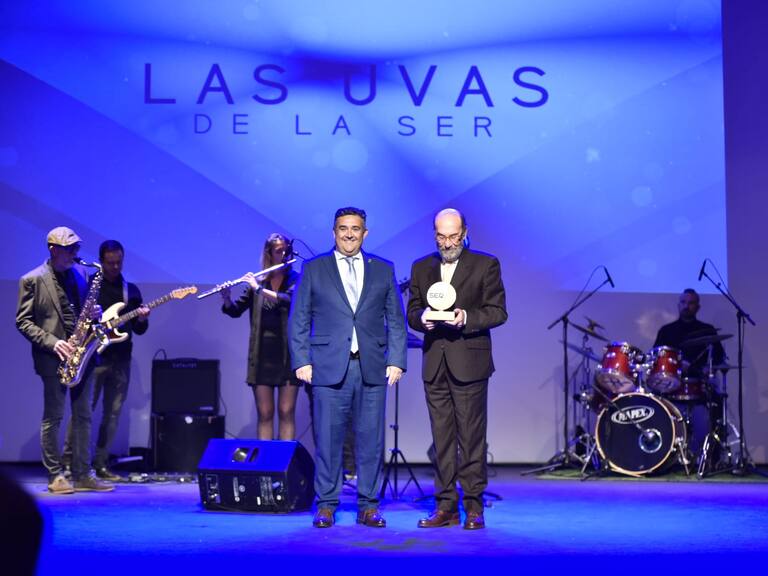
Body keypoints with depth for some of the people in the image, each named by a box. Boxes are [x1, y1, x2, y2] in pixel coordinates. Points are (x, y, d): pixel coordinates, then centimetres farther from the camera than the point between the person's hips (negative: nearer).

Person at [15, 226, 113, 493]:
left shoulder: (80, 274, 11)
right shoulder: (32, 280, -4)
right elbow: (23, 321, -6)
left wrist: (95, 313, -3)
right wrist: (52, 343, -17)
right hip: (53, 359, -5)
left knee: (83, 416, 6)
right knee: (53, 418, 0)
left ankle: (83, 475, 11)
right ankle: (56, 476, 7)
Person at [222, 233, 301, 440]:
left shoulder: (295, 279, 2)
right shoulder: (257, 281, 9)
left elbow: (290, 299, -18)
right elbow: (235, 311, 9)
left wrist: (259, 289, -20)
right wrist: (227, 299, -11)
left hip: (287, 352, -2)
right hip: (262, 353, 2)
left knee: (286, 412, -2)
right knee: (264, 413, 3)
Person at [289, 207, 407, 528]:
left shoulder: (383, 270, 12)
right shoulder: (313, 269, 8)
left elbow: (396, 320, 11)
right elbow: (298, 320, 6)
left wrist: (396, 360, 2)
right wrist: (301, 362, -3)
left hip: (372, 369, 1)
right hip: (329, 368, -1)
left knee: (370, 440, 2)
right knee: (328, 440, -1)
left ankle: (368, 506, 11)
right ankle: (326, 505, 9)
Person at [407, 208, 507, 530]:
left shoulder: (486, 265, 2)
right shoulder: (421, 268, 14)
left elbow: (498, 311, -2)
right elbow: (412, 313, 13)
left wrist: (466, 318, -18)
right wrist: (422, 318, -10)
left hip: (469, 363, -4)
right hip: (434, 364, 4)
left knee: (471, 437, -3)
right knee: (442, 438, 6)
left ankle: (473, 506, 2)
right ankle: (446, 506, 10)